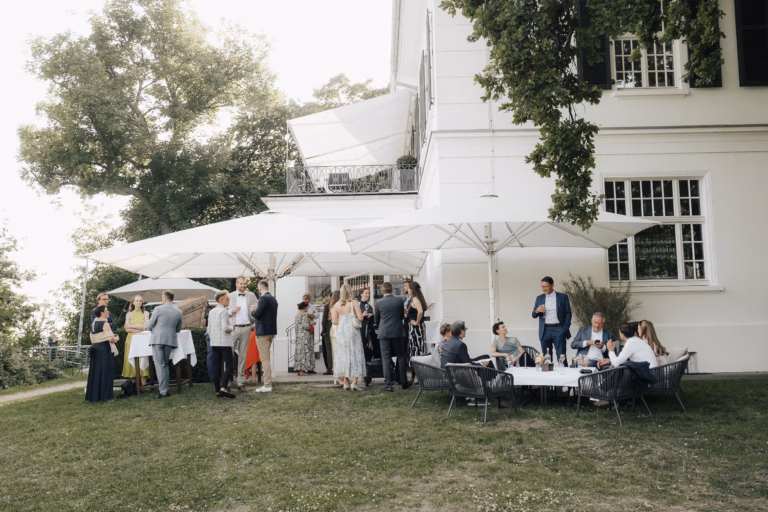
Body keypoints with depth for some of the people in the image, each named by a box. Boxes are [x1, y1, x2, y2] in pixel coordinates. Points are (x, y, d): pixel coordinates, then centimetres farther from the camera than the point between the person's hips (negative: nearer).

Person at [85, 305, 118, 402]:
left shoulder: (93, 323, 12)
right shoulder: (105, 323, -13)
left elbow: (93, 337, 17)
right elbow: (110, 338, -20)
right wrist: (116, 339, 1)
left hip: (94, 348, 8)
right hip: (103, 349, -8)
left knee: (94, 372, 13)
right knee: (104, 372, -1)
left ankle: (92, 395, 17)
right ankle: (103, 395, 1)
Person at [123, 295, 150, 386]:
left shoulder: (145, 313, 10)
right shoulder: (129, 314, 14)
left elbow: (146, 326, -2)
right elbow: (127, 329, 4)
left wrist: (132, 326, 0)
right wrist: (140, 328, -5)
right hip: (131, 339, 2)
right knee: (132, 360, -5)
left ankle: (144, 383, -13)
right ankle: (134, 383, -2)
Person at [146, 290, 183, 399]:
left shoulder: (158, 309, -6)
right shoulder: (178, 312, 7)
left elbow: (149, 326, 0)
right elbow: (178, 329, 14)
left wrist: (153, 329, 21)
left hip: (158, 340, -4)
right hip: (170, 340, 4)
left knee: (160, 365, -2)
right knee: (165, 365, 17)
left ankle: (163, 391, -5)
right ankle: (165, 388, 17)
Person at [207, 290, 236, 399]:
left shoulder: (211, 312, 12)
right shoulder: (224, 311, -12)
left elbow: (209, 330, 15)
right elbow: (225, 328, -21)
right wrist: (232, 328, -1)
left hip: (214, 343, 8)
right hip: (224, 342, -8)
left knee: (216, 367, 9)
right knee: (228, 366, -8)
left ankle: (217, 390, 11)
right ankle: (223, 388, -20)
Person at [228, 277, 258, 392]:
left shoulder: (251, 295, 10)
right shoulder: (230, 296, 6)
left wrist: (254, 310, -9)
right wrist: (232, 311, -14)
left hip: (246, 328, 2)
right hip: (233, 327, -2)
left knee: (243, 355, 6)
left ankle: (241, 382, 11)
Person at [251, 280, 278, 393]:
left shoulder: (263, 298, -14)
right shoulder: (273, 299, 13)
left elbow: (257, 314, -20)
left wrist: (253, 311, 0)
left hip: (263, 331, -9)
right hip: (271, 331, 9)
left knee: (264, 358, -6)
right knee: (266, 358, 16)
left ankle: (267, 385, -6)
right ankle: (268, 383, 20)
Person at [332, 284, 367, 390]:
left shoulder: (337, 305, 3)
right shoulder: (354, 302, -7)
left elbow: (335, 321, 2)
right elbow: (360, 318, -10)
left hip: (341, 331, 3)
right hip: (352, 330, -3)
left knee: (343, 355, 10)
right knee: (355, 355, 2)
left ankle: (346, 382, 11)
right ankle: (354, 382, -6)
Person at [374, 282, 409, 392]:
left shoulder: (379, 302, -6)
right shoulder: (399, 301, -4)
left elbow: (376, 320, 4)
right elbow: (402, 316, 9)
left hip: (384, 333, -1)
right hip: (398, 332, 1)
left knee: (386, 359, 3)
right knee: (401, 357, 12)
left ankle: (388, 384, 1)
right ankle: (404, 382, 17)